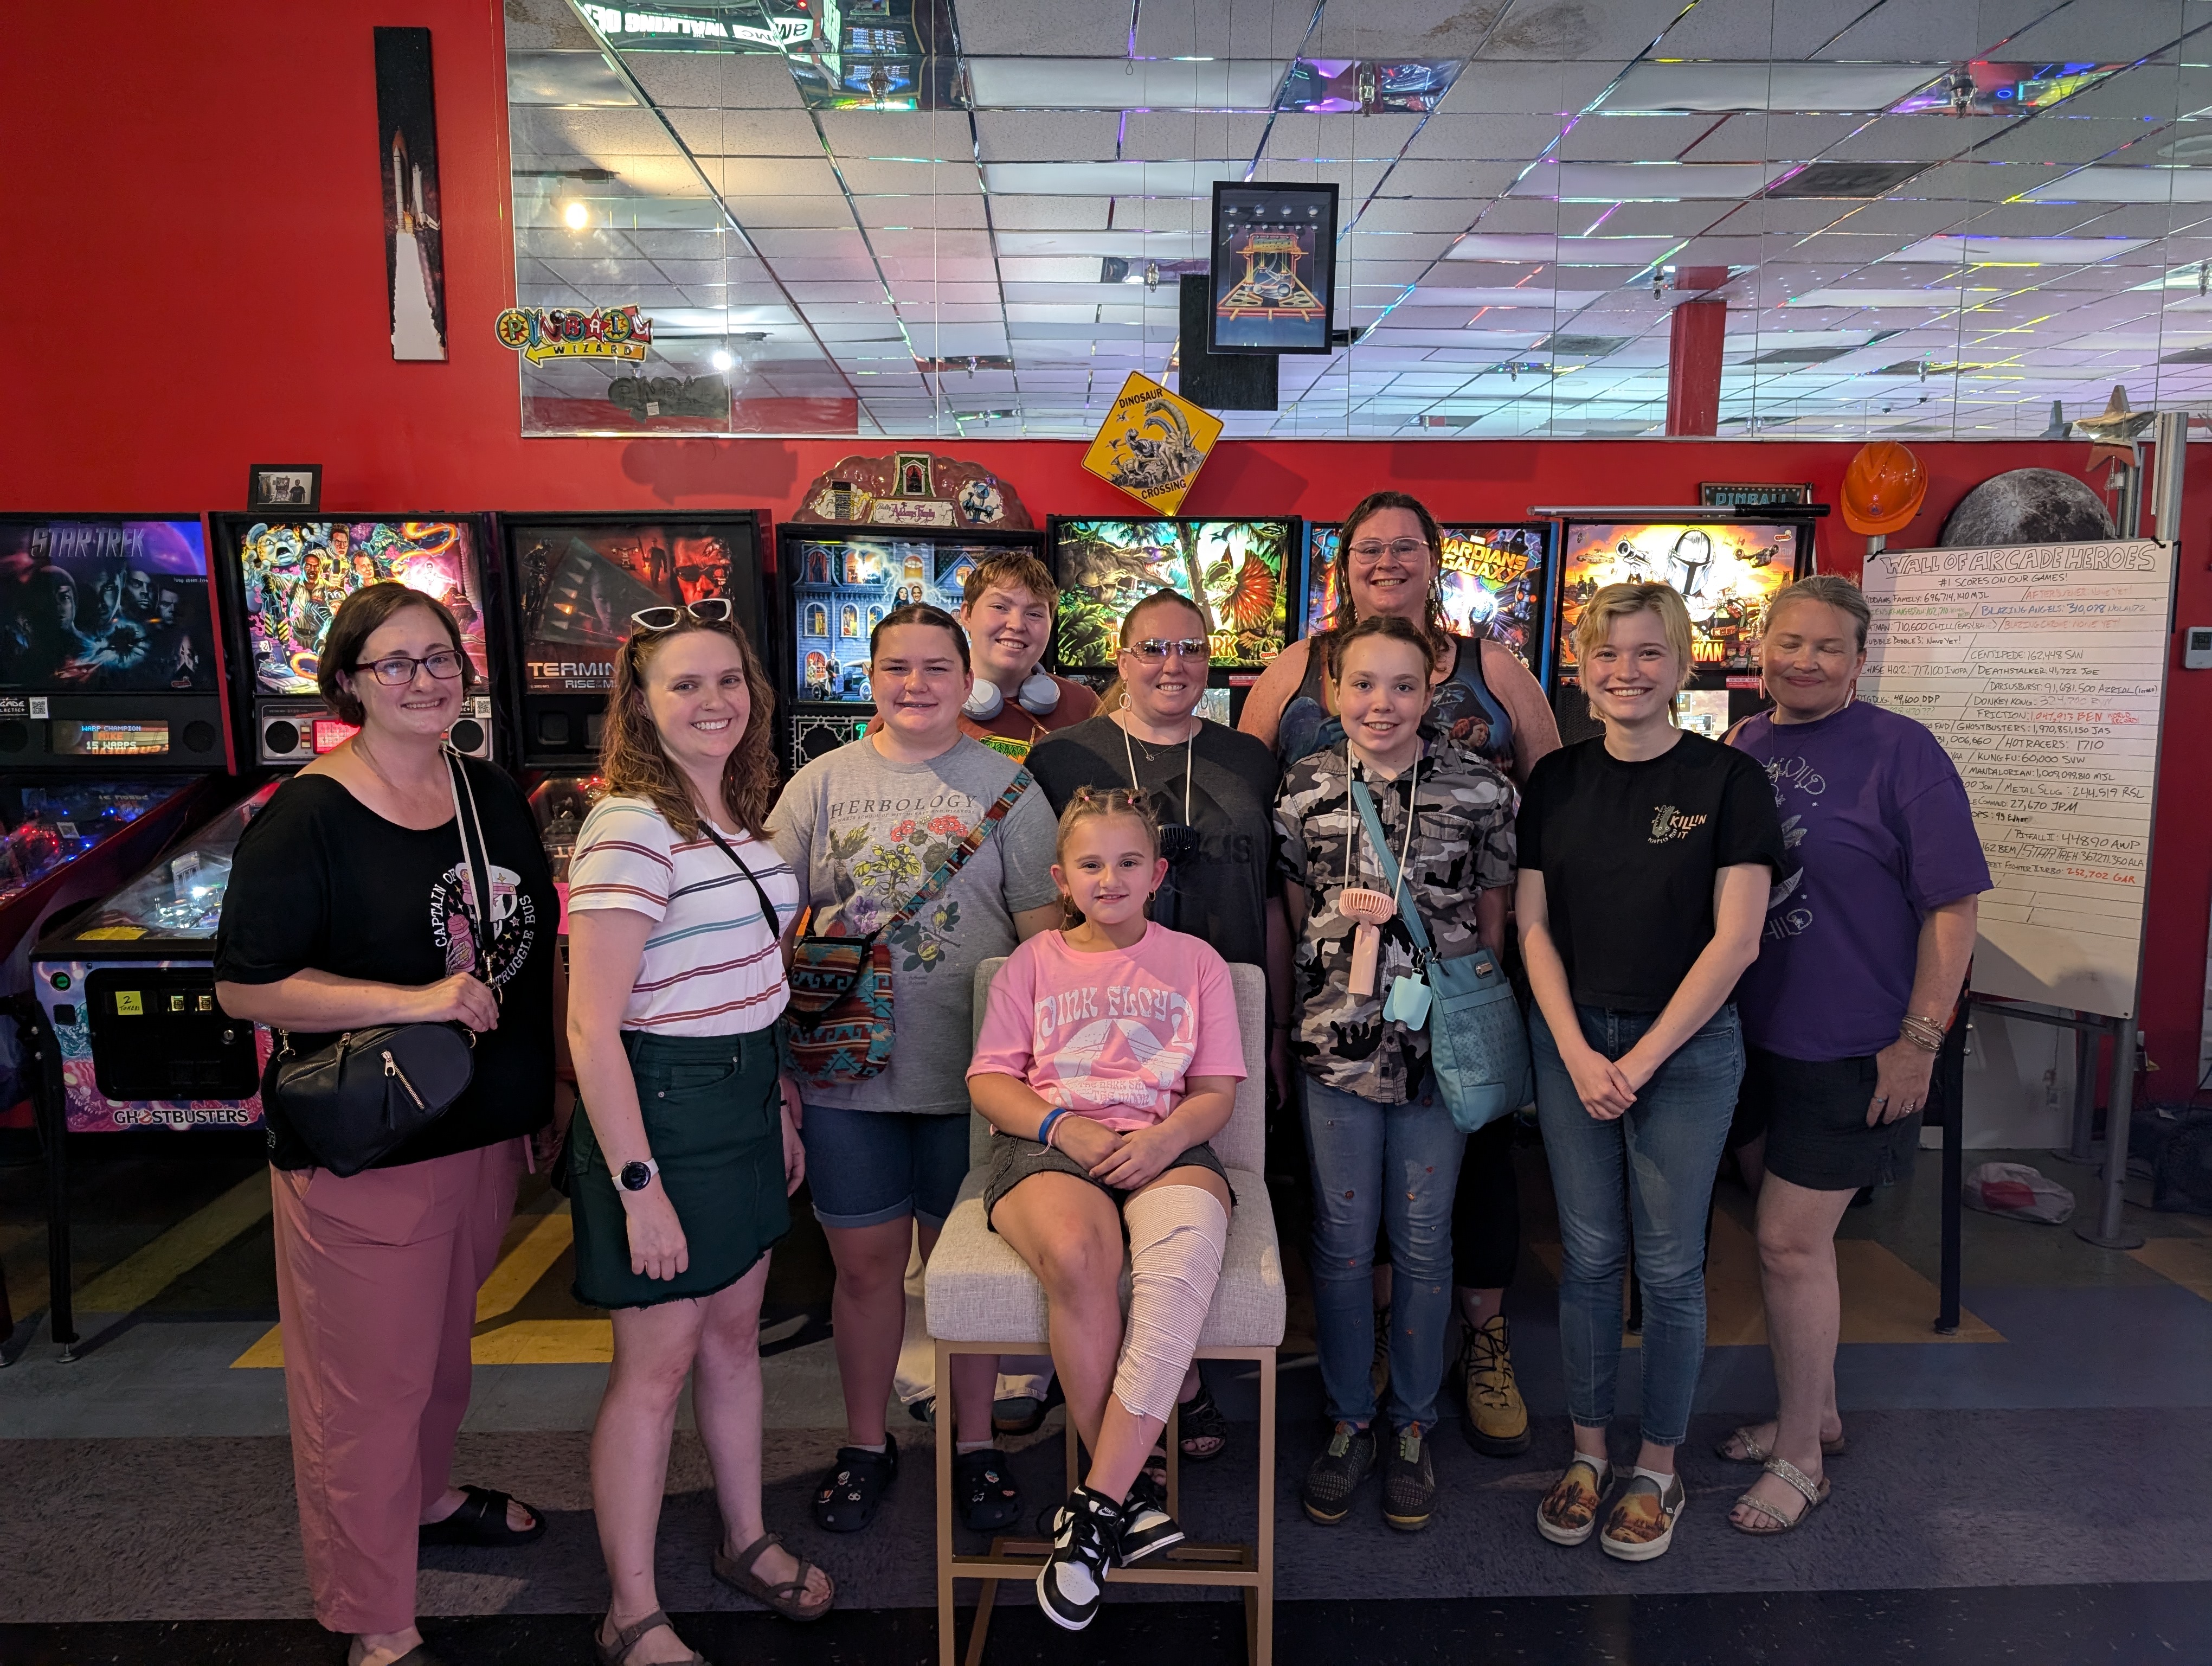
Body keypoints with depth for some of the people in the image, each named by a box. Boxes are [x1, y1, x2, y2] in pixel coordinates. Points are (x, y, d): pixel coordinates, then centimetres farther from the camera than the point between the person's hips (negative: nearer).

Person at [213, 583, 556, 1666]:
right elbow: (244, 988, -16)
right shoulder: (307, 818, -16)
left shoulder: (493, 795, 4)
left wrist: (548, 1091, 12)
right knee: (367, 1380, 6)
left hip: (484, 1132, 7)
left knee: (443, 1339, 25)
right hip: (364, 1153, -6)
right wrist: (413, 1001, -26)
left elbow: (535, 950, 14)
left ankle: (425, 1499, 50)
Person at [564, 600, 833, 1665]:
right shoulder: (631, 830, -19)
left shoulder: (744, 816, 7)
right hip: (660, 1106, -8)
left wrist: (778, 1106, 16)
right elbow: (592, 1028, -20)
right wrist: (639, 1186, -21)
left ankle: (746, 1542, 40)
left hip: (743, 1099, 8)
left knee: (734, 1329, 21)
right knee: (658, 1360, 5)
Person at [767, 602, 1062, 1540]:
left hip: (971, 1074, -1)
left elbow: (1046, 930, 0)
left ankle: (972, 1439, 31)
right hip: (846, 1073, 1)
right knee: (865, 1260, 12)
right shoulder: (822, 784, 5)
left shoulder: (1008, 786, 1)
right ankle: (865, 1442, 32)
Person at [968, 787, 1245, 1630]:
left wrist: (1165, 1137, -12)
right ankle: (1131, 1495, -17)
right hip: (1048, 1144, 0)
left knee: (1187, 1248, -36)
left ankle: (1094, 1505, -28)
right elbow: (989, 1080, 10)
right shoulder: (1033, 961, 16)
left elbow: (1217, 1092, 10)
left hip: (1165, 1145, 0)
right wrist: (1063, 1127, -9)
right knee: (1074, 1255, -35)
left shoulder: (1195, 961, 15)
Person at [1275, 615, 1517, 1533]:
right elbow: (1292, 915, 8)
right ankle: (1349, 1421, 29)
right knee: (1341, 1240, 10)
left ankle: (1413, 1428, 30)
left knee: (1423, 1243, 10)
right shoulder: (1304, 789, -1)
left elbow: (1495, 916, 4)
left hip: (1441, 1044, -1)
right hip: (1335, 1043, 1)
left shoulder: (1480, 787, -5)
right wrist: (1289, 1028, 9)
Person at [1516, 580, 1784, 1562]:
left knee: (1669, 1263, 7)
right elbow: (1534, 927, 3)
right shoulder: (1556, 781, 4)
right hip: (1571, 1040, 3)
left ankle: (1658, 1470, 25)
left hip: (1686, 1045, -2)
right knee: (1587, 1254, 10)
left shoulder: (1727, 780, -6)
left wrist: (1643, 1057, -12)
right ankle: (1588, 1453, 26)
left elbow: (1734, 940, -10)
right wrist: (1578, 1053, -8)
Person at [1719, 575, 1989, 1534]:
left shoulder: (1899, 752, -10)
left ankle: (1801, 1457, 17)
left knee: (1790, 1241, -2)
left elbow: (1952, 905, -11)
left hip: (1848, 1052, -5)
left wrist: (1920, 1040, -14)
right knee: (1793, 1234, 17)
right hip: (1749, 1036, 5)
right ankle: (1813, 1410, 36)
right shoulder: (1740, 750, 6)